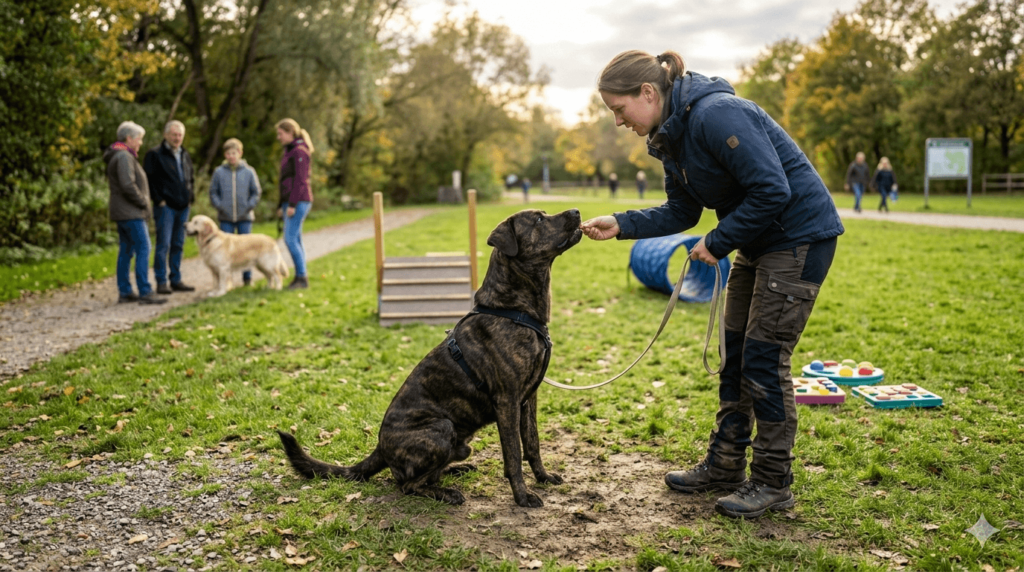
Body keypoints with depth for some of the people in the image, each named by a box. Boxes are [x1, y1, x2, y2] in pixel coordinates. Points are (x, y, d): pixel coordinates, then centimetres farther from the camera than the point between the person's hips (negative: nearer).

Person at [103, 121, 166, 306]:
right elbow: (128, 185, -23)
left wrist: (142, 201, 14)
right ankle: (145, 292, -11)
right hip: (131, 213, -11)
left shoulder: (118, 156, 19)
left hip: (122, 212, 11)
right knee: (143, 249, -10)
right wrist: (143, 202, -11)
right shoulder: (124, 156, -14)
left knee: (126, 251, 11)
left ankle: (124, 292, 15)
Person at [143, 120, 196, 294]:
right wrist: (159, 200, -14)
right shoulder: (154, 154, -5)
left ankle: (176, 280, 16)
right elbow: (149, 179, -10)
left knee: (178, 245, 10)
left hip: (183, 207, 6)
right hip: (165, 207, -6)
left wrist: (190, 196, 11)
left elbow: (191, 178, 25)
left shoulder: (185, 155, 17)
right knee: (163, 245, -6)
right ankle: (161, 283, -3)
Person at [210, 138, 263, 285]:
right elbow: (213, 192, 7)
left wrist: (249, 206, -7)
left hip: (245, 217, 0)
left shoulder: (249, 172, 0)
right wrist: (219, 206, -6)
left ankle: (247, 277, 16)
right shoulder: (219, 172, 2)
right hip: (225, 218, 0)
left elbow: (256, 192, 5)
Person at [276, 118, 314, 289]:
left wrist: (292, 204, -20)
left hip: (298, 201, -10)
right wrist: (281, 205, 21)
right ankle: (299, 277, 12)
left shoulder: (299, 151, -10)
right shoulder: (289, 151, 19)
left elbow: (300, 180, -17)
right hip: (289, 202, 10)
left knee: (290, 239, -12)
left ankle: (302, 277, -8)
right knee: (295, 240, 8)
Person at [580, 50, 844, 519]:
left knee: (764, 359, -6)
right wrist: (621, 225, -1)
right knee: (735, 356, 12)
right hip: (760, 241, 10)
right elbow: (681, 212, 11)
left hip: (800, 237, -10)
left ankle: (772, 484, 8)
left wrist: (718, 243, -19)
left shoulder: (716, 115, -26)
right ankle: (724, 466, 24)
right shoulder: (671, 136, 5)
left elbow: (773, 191, -27)